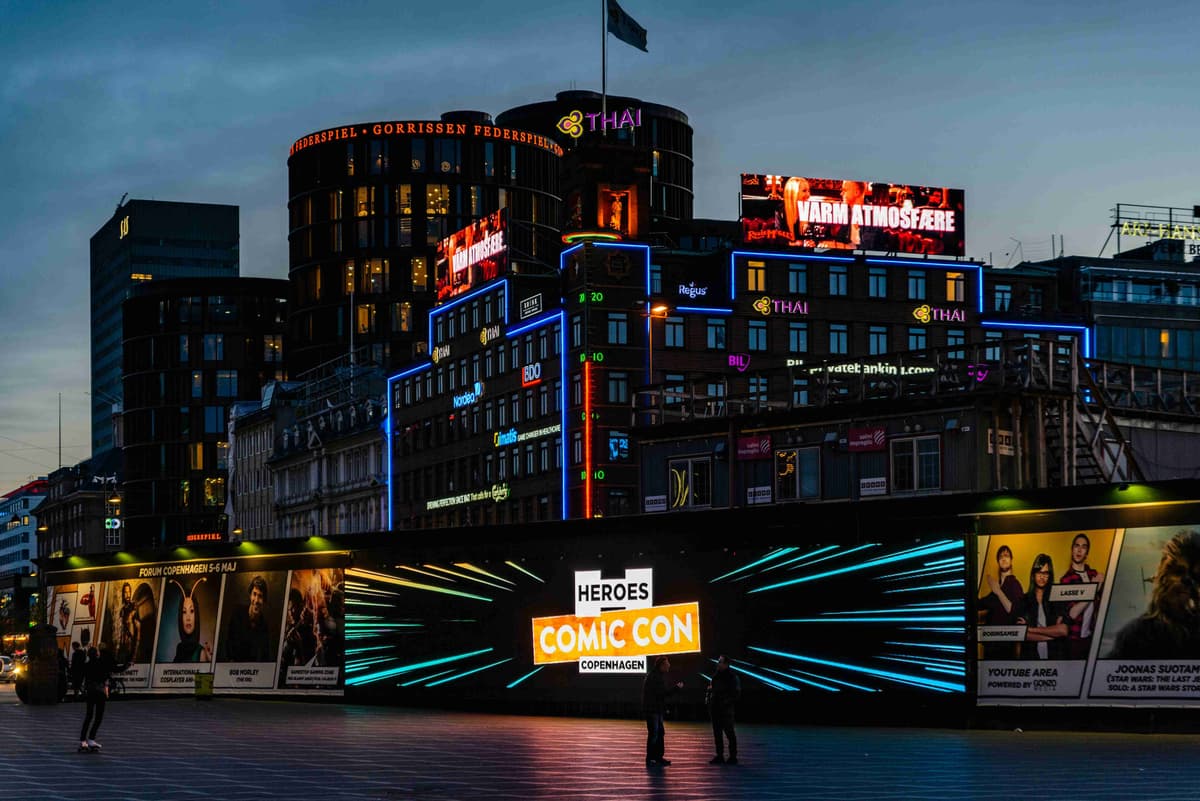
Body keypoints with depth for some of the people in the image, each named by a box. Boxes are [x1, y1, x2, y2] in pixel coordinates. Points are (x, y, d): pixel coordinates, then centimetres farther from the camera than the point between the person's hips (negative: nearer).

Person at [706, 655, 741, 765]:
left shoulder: (732, 677, -7)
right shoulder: (715, 676, 13)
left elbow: (736, 694, -8)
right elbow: (710, 689, 21)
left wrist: (726, 702, -17)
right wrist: (708, 697, 3)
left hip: (726, 710, -7)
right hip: (715, 709, 7)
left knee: (729, 733, -2)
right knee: (717, 733, 9)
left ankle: (733, 756, 2)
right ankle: (719, 756, 16)